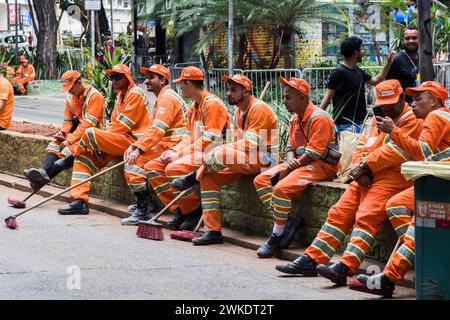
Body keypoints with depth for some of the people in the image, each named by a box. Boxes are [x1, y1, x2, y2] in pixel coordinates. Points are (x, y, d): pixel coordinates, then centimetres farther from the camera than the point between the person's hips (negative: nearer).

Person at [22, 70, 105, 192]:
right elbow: (68, 120, 17)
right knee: (55, 143, -17)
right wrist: (62, 132, -6)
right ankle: (44, 171, -39)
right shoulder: (70, 97, 10)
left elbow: (88, 124, -20)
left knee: (71, 148, -31)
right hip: (77, 130, 8)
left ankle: (45, 175, -43)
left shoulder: (95, 96, -14)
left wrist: (69, 140, -23)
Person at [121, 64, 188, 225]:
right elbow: (153, 130, 20)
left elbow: (158, 129, -23)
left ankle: (143, 212, -16)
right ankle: (147, 202, 20)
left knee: (135, 162, -18)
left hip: (173, 146, -11)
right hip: (165, 144, 11)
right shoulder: (162, 98, 22)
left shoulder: (167, 97, -12)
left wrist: (139, 149, -26)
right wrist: (135, 145, 7)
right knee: (130, 155, 18)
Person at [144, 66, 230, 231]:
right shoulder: (193, 107, 18)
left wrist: (180, 154, -21)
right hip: (195, 153, 10)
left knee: (173, 169, -32)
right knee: (152, 167, 0)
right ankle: (179, 210, -3)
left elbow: (209, 140, -21)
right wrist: (173, 151, -1)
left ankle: (195, 211, -14)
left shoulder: (212, 103, -13)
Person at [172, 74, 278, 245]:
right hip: (244, 161, 9)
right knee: (208, 177, -4)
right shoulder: (238, 112, 16)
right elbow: (237, 143, 15)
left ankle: (195, 176, 0)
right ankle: (213, 231, -5)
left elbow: (250, 144, -21)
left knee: (220, 154, -31)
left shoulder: (258, 109, -14)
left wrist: (217, 152, -20)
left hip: (263, 160, -9)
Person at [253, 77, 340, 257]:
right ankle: (286, 223, -11)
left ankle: (276, 238, -16)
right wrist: (290, 161, -6)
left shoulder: (319, 118, -15)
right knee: (260, 180, -2)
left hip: (321, 165, -10)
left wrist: (291, 167, -15)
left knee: (282, 188, -29)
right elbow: (291, 148, 18)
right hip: (300, 162, 10)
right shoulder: (295, 120, 15)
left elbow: (313, 153, -20)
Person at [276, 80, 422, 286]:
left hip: (392, 178, -8)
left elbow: (394, 151, -14)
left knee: (366, 217, -25)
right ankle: (310, 260, 0)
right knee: (339, 213, 0)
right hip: (365, 177, 8)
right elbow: (362, 146, 18)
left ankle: (344, 268, -38)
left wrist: (365, 165, -10)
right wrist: (359, 169, -2)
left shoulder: (411, 120, -4)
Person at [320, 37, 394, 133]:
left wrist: (388, 63, 24)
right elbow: (327, 98, -14)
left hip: (359, 122, 9)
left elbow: (376, 81, 29)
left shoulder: (358, 71, 15)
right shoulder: (339, 73, -11)